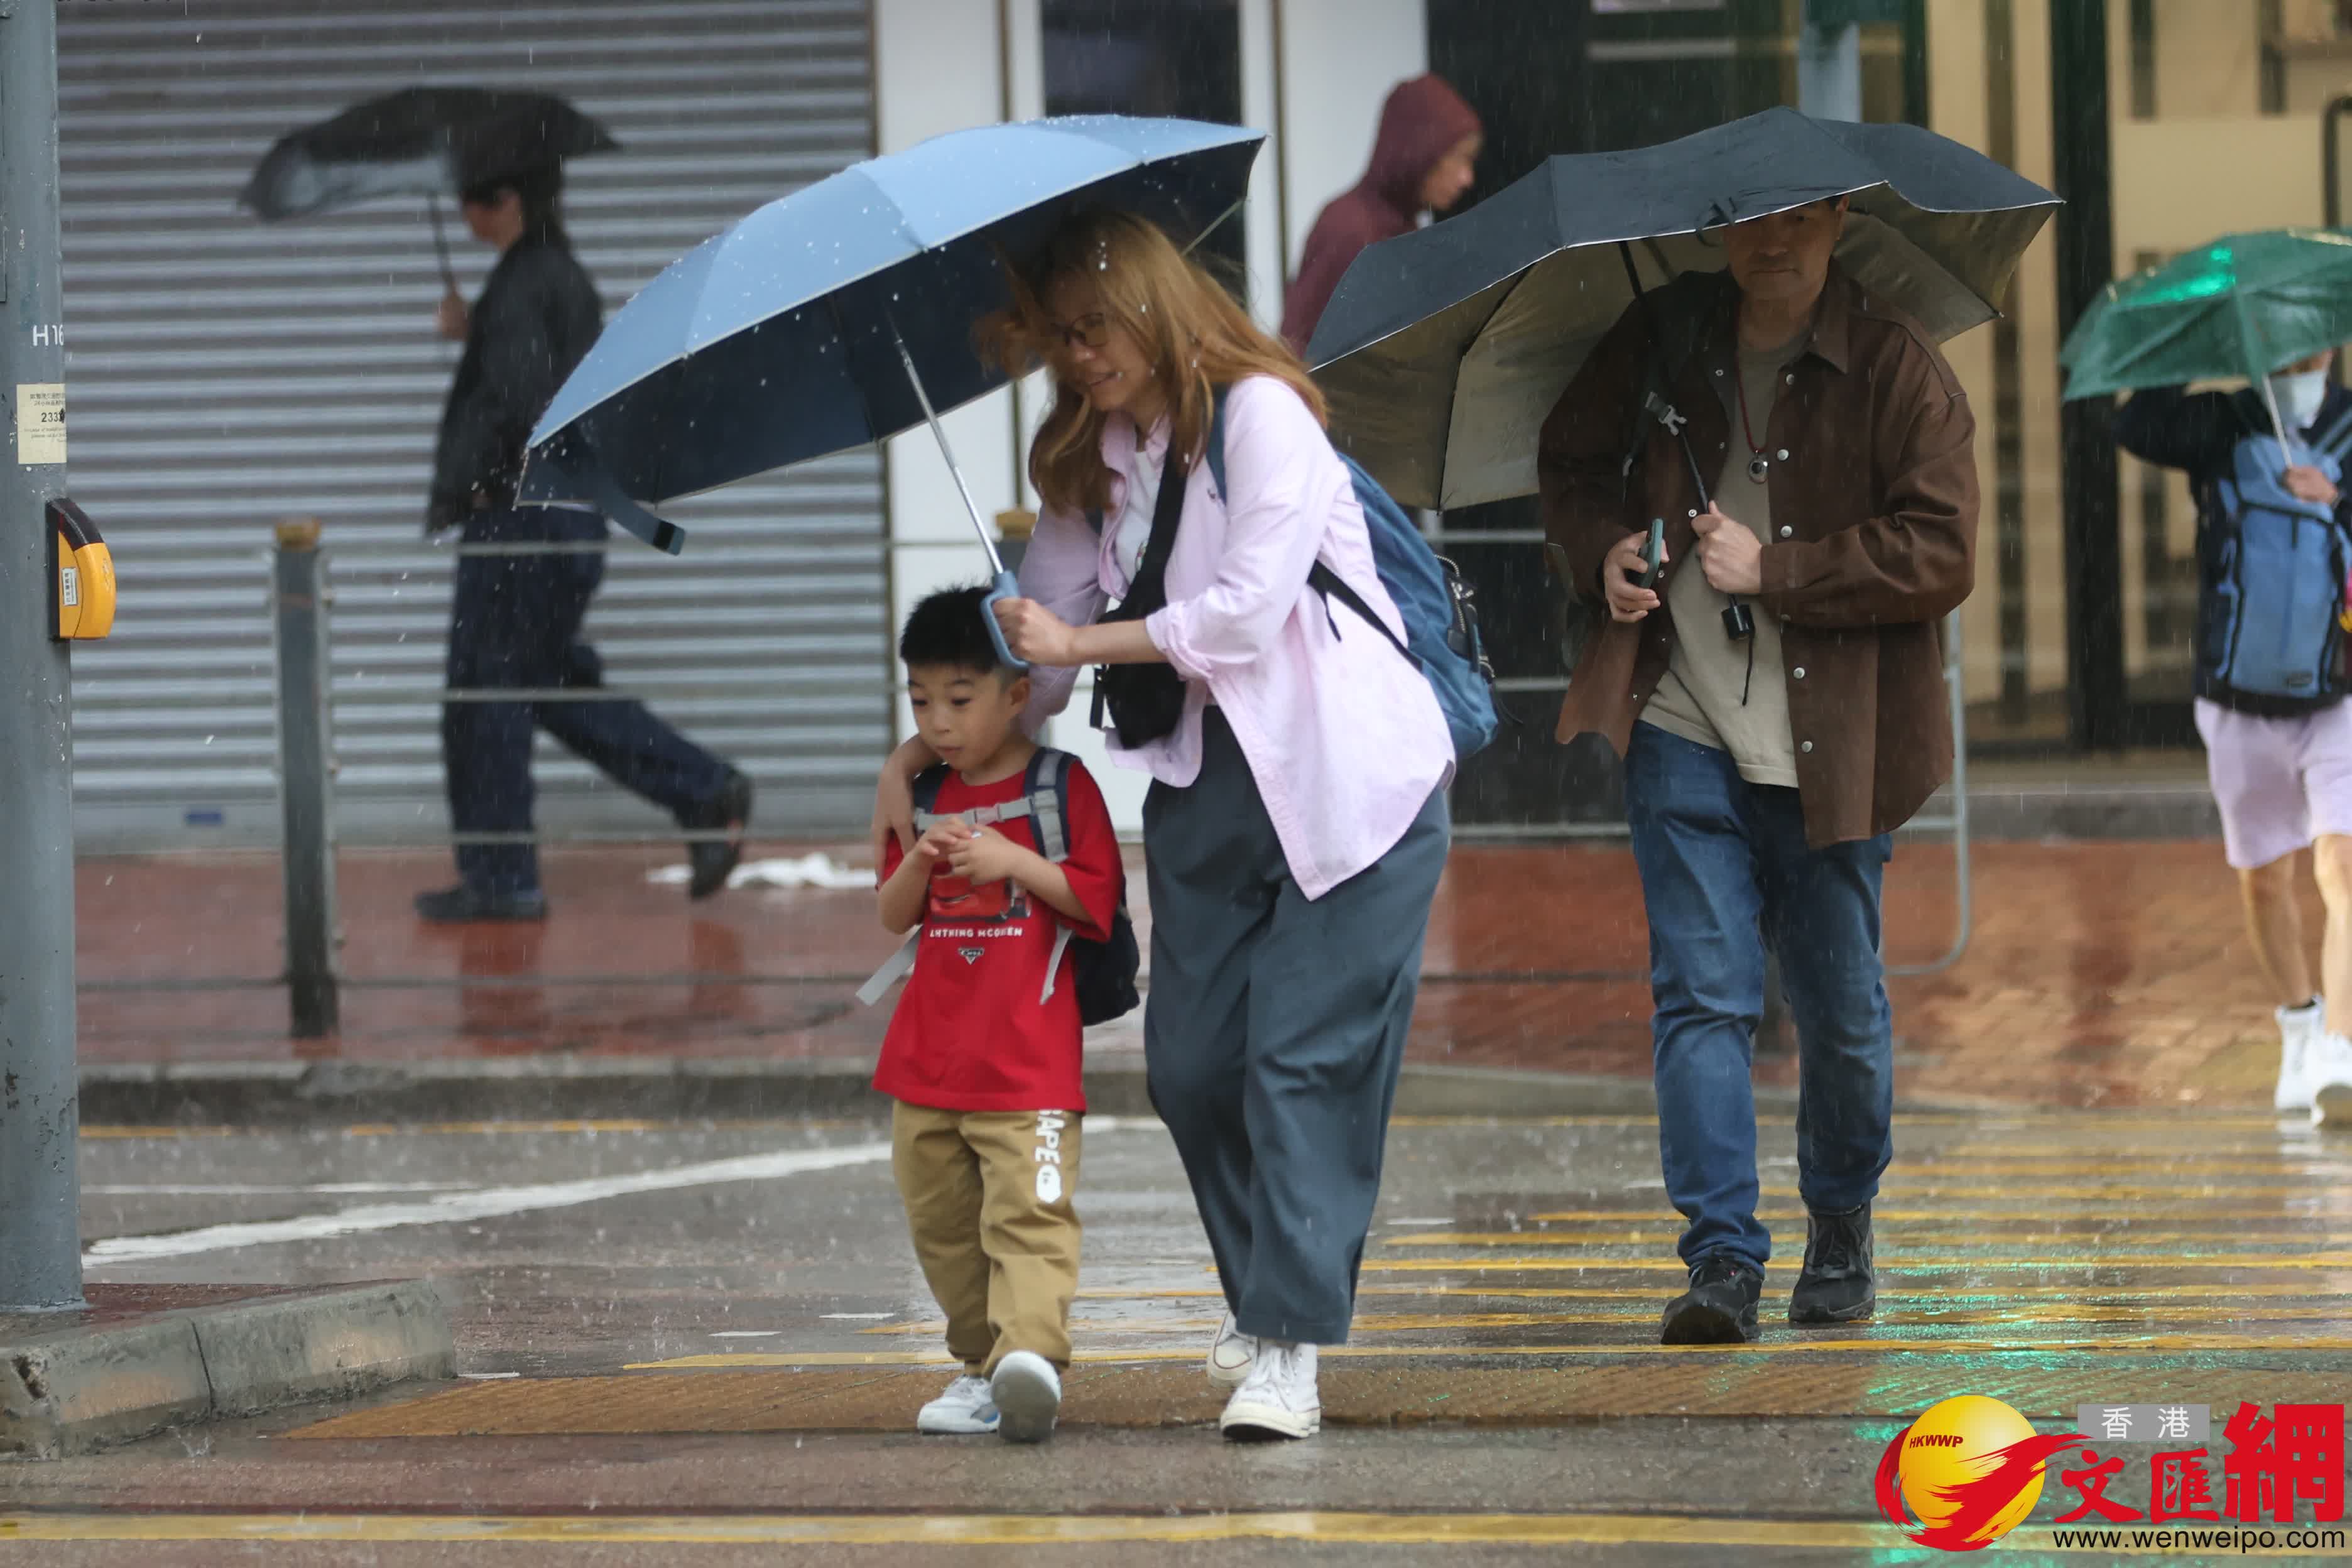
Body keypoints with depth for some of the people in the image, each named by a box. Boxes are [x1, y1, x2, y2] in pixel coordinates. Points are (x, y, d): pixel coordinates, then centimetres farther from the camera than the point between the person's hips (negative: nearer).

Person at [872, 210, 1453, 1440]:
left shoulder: (1261, 415, -10)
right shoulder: (1093, 459, 12)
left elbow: (1246, 610, -17)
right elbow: (1037, 632, 19)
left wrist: (1080, 645, -9)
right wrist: (920, 751, 11)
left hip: (1342, 773, -7)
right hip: (1205, 776, 7)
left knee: (1306, 1058, -11)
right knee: (1189, 1063, 2)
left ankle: (1287, 1351, -13)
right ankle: (1263, 1295, 21)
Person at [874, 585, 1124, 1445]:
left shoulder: (1062, 786, -2)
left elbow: (1098, 900, -5)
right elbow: (894, 917, 13)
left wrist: (1014, 862, -16)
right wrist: (918, 863, -7)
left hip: (1028, 1061, -6)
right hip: (928, 1055, 6)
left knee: (1029, 1212, -18)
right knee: (941, 1222, 8)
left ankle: (1030, 1352, -31)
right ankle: (980, 1367, 16)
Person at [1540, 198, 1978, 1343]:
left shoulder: (1896, 369, -5)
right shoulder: (1664, 340, 6)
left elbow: (1941, 555, -11)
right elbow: (1572, 460, 23)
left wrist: (1774, 570, -15)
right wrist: (1601, 550, 2)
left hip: (1829, 744, -2)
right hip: (1685, 732, 2)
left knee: (1840, 1009, 7)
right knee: (1702, 993, -8)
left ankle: (1841, 1228, 30)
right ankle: (1723, 1258, -8)